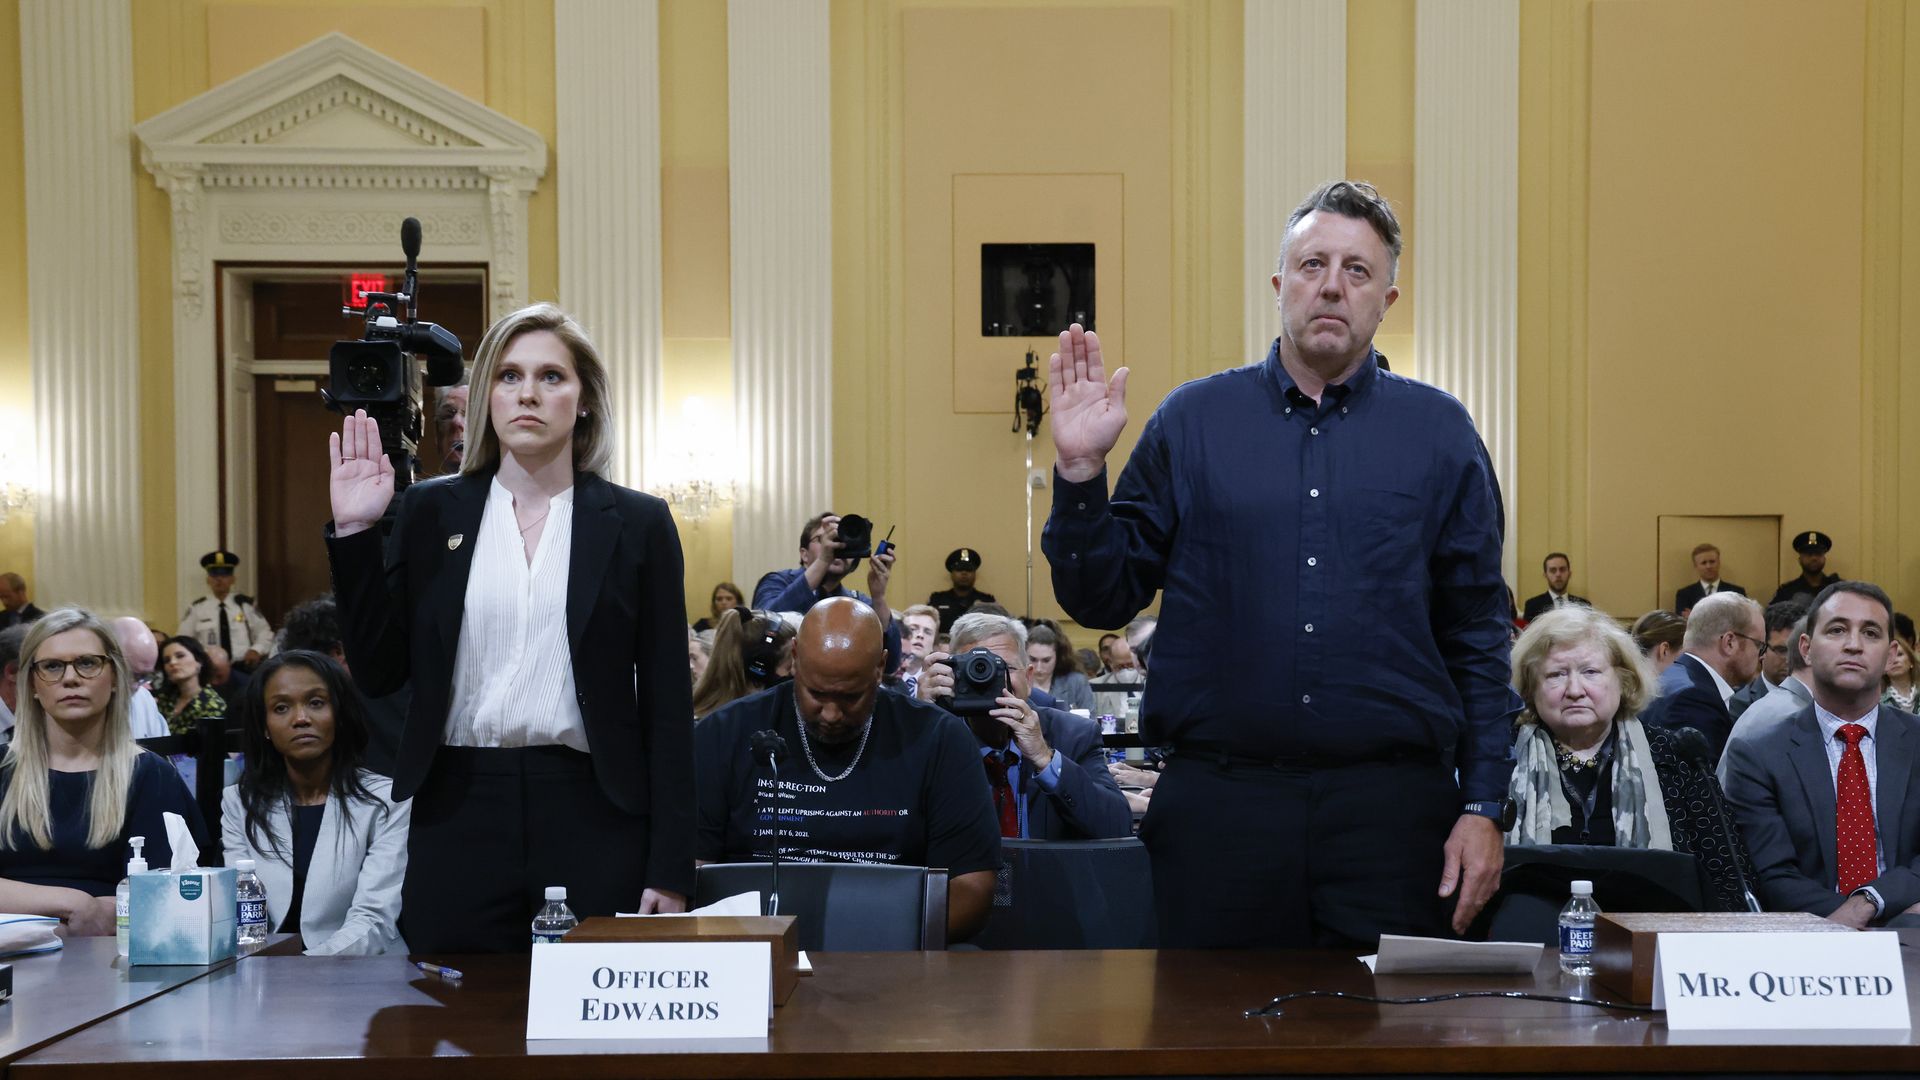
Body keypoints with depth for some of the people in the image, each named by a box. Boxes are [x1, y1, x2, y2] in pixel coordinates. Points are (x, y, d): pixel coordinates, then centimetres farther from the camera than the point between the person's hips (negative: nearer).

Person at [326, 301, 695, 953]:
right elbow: (379, 672, 4)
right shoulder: (431, 513, 8)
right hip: (458, 817, 1)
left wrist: (669, 869, -3)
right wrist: (354, 531, -5)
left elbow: (666, 703, 2)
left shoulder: (637, 524, 4)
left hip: (593, 819, -1)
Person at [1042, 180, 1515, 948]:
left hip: (1391, 803, 0)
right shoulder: (1193, 418, 7)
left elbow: (1478, 637, 7)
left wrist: (1483, 805, 1)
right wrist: (1080, 469, -8)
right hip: (1219, 799, 0)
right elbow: (1102, 599, 6)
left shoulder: (1439, 431, 7)